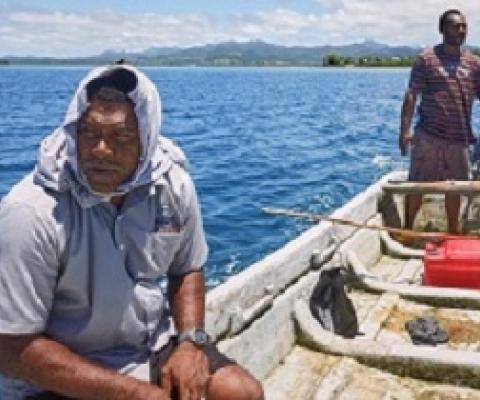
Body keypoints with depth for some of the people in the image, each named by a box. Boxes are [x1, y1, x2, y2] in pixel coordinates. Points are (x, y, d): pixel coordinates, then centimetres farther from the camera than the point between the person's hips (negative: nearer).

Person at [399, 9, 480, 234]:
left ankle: (453, 232, 28)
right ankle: (407, 230, 16)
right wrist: (405, 130, -12)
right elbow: (411, 95, -5)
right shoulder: (426, 59, -3)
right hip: (428, 136, -3)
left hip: (459, 139, 4)